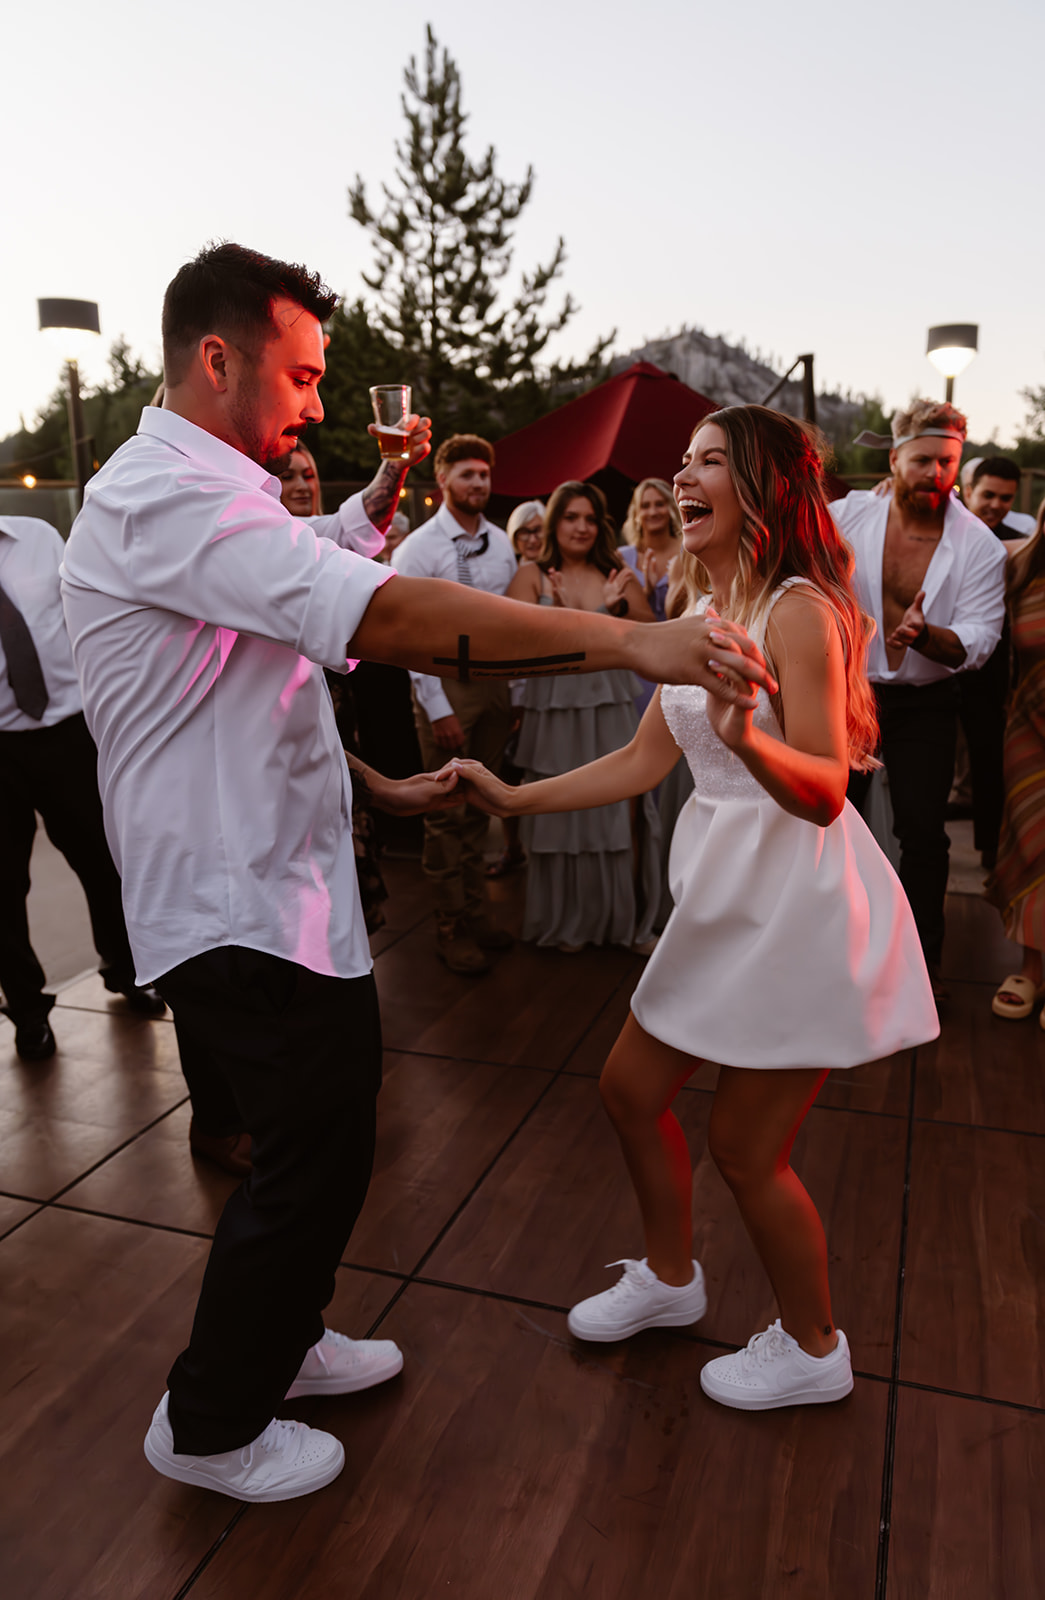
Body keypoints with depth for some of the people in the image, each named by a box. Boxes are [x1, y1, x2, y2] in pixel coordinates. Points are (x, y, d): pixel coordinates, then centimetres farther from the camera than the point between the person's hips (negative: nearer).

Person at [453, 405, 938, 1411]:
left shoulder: (798, 611, -16)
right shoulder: (704, 616, 11)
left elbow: (824, 792, -23)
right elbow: (642, 762, 11)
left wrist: (746, 738, -43)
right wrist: (512, 798, 9)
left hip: (798, 899, -9)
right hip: (726, 894, 9)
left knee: (746, 1148, 4)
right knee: (629, 1088, 15)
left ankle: (812, 1350, 32)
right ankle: (669, 1279, 41)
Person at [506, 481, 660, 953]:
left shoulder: (616, 574, 8)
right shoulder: (532, 576, 2)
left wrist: (620, 606, -13)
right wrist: (557, 610, -24)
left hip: (612, 710, 2)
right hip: (554, 711, -1)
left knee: (625, 815, 0)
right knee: (561, 818, 7)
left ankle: (630, 919, 17)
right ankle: (568, 923, 24)